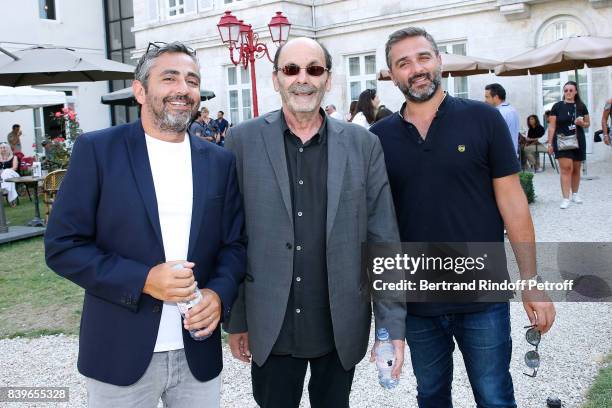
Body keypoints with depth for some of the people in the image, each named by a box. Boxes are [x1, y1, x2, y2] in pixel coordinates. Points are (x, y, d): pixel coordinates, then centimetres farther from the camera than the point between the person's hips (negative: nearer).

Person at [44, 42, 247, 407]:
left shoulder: (220, 161, 5)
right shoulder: (98, 150, -5)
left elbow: (235, 243, 8)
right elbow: (62, 245, -7)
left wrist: (219, 294, -11)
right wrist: (143, 280, -17)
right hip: (121, 355, -3)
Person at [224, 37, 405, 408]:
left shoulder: (364, 145, -1)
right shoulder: (243, 141, -3)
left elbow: (384, 241, -1)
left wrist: (393, 325, -4)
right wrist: (236, 320, 1)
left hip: (342, 329, 1)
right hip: (271, 331, -1)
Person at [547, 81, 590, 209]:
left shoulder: (581, 106, 5)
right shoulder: (557, 106, -2)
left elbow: (587, 123, 15)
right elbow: (552, 126, -1)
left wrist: (582, 123, -8)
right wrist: (550, 143, -5)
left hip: (578, 141, 3)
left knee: (576, 169, 12)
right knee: (566, 168, -12)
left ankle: (575, 194, 29)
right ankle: (566, 199, -11)